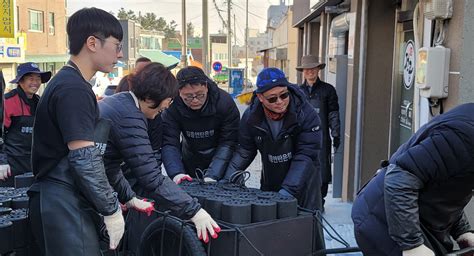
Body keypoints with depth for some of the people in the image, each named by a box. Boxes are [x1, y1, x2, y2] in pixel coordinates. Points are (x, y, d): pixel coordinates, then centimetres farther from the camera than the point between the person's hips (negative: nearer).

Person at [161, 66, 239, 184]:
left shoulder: (225, 102, -24)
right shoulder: (172, 107, -21)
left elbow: (227, 143, -24)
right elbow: (169, 143, -24)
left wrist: (212, 176, -35)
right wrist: (176, 173, -42)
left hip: (221, 165, -1)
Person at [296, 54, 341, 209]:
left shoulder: (327, 90, 5)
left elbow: (333, 114, 2)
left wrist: (336, 135, -3)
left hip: (321, 138, -2)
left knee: (322, 172, 1)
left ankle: (319, 202, 14)